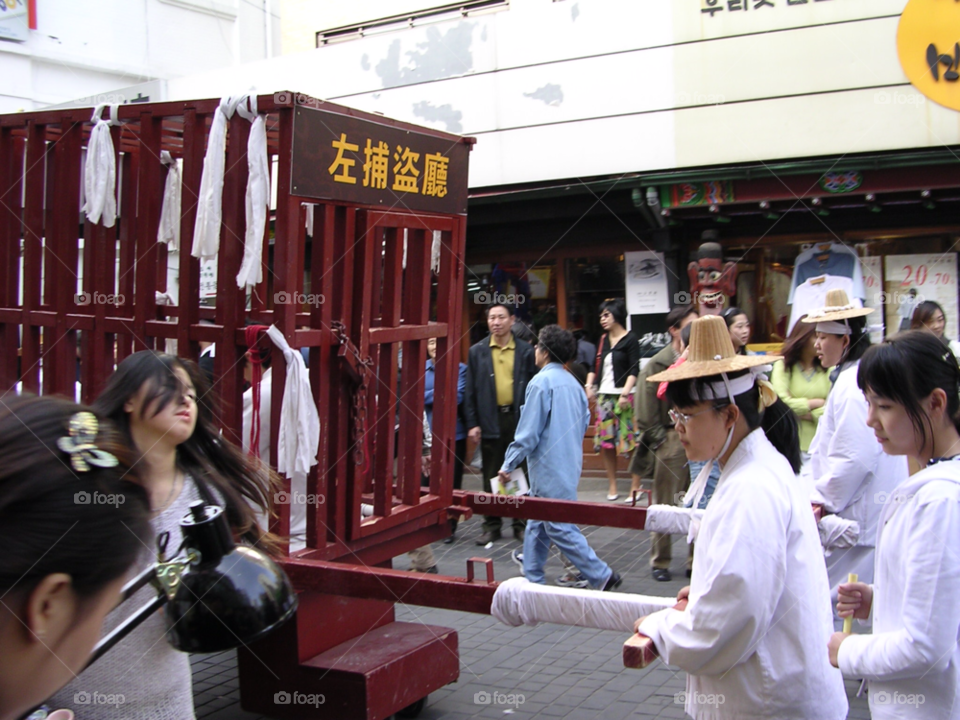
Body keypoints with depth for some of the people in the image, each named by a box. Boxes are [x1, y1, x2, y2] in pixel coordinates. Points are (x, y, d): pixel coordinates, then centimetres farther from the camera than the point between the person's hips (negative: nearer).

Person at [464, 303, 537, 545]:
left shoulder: (525, 351, 3)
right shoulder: (477, 352, 5)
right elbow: (470, 391, 4)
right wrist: (472, 423, -2)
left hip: (519, 418, -1)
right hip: (490, 421, 1)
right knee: (491, 477, 7)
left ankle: (521, 523, 18)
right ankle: (491, 525, 17)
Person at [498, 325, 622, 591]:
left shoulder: (541, 382, -15)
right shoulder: (573, 383, 9)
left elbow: (528, 431, -16)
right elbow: (584, 421, 14)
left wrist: (509, 464, -9)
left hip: (549, 467, -9)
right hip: (569, 463, 9)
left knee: (559, 528, -2)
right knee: (537, 524, 16)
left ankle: (602, 576, -2)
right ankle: (533, 579, 23)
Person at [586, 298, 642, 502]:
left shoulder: (630, 340, -3)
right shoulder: (603, 340, 15)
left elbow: (634, 370, -10)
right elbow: (595, 366, 19)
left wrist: (625, 393, -21)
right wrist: (589, 384, 3)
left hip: (624, 396, -6)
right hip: (604, 396, 6)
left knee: (631, 441, -5)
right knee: (605, 442, 5)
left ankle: (636, 486, 3)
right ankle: (612, 486, 13)